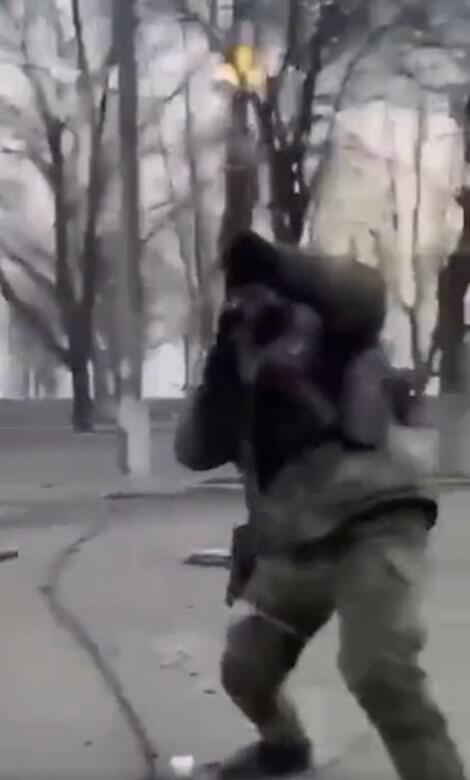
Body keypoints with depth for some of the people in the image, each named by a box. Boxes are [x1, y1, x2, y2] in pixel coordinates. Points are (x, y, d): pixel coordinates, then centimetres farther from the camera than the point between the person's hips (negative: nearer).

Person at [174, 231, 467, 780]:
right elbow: (194, 452, 3)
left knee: (380, 672, -25)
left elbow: (366, 294, -20)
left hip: (373, 525, -7)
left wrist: (275, 263, -19)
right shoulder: (246, 380, 15)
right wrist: (222, 369, -6)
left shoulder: (328, 332, 2)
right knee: (244, 669, 17)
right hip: (299, 546, 7)